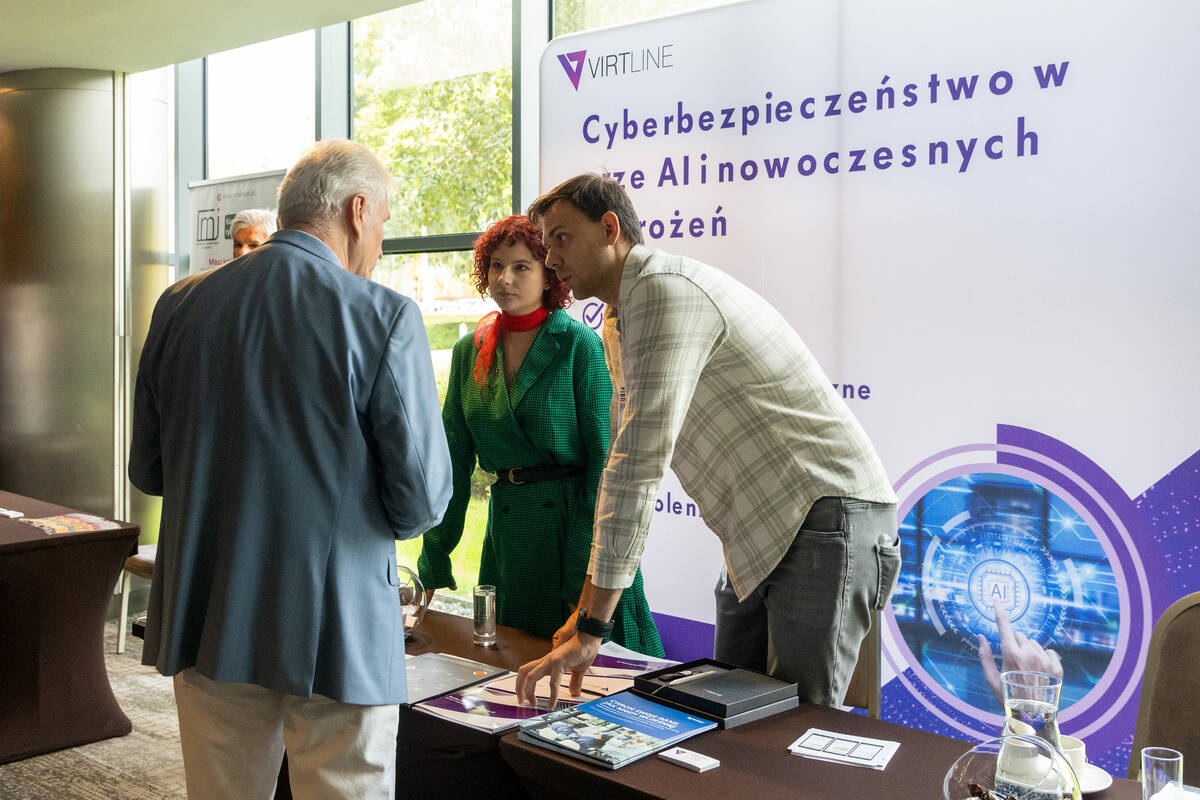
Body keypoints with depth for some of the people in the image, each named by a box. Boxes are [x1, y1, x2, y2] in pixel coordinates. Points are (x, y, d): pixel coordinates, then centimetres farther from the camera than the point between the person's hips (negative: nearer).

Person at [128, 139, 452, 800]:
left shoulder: (179, 305, 2)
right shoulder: (384, 316, -13)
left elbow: (147, 472, 9)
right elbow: (421, 501, -13)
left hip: (203, 621, 5)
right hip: (336, 628, -5)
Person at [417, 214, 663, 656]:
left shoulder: (579, 345, -8)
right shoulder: (471, 350, 7)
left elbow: (603, 454, -10)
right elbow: (455, 457, 9)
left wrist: (592, 573, -15)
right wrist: (434, 562, 7)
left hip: (572, 517, -4)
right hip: (508, 530, 5)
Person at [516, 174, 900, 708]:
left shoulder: (664, 288, -18)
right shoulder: (617, 324, 15)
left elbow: (641, 464, -25)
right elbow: (622, 464, 17)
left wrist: (590, 631, -24)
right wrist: (586, 610, 12)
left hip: (823, 513, -10)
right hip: (759, 532, 10)